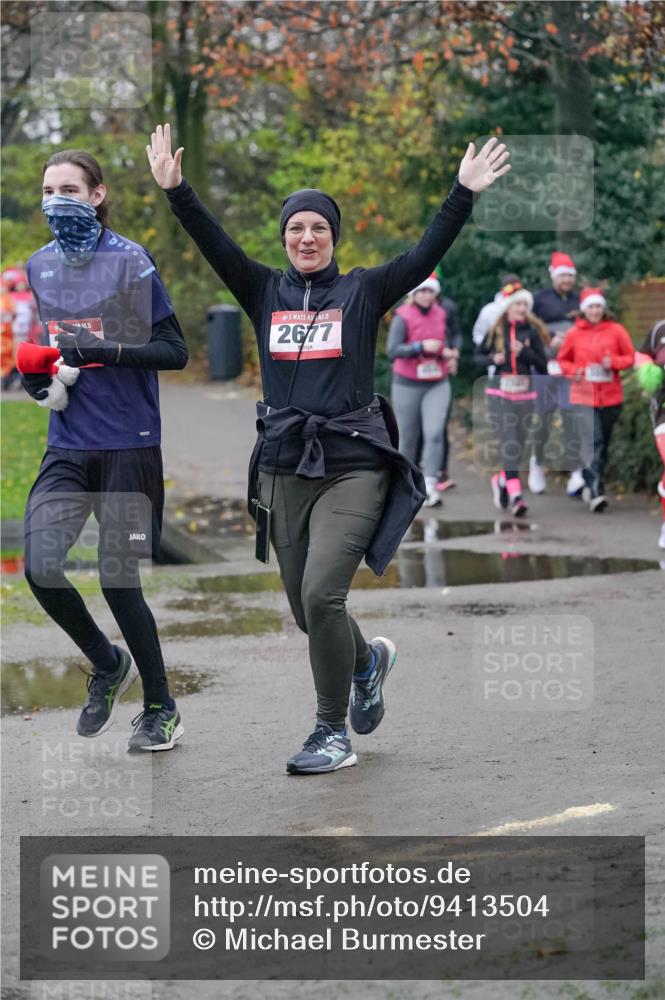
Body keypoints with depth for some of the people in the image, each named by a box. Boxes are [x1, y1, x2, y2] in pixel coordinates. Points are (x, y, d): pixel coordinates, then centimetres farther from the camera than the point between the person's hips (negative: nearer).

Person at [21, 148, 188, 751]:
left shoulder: (130, 261, -7)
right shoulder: (38, 267, 9)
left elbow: (175, 351, -9)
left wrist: (104, 352, -20)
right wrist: (37, 378, 2)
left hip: (129, 445, -5)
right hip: (67, 446, 5)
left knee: (118, 580, -3)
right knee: (40, 568, -11)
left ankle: (162, 710, 18)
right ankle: (108, 665, 18)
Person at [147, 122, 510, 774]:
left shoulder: (363, 291, 4)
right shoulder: (265, 291, 10)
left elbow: (425, 254, -6)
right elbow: (213, 244, 0)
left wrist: (464, 193, -17)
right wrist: (175, 189, -13)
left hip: (353, 466, -4)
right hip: (283, 469, 4)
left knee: (321, 595, -18)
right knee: (306, 611, 11)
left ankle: (334, 733, -4)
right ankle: (368, 659, 44)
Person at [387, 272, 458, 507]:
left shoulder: (440, 314, 7)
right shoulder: (403, 317, -9)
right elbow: (392, 350, -19)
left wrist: (450, 354, 6)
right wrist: (422, 346, -28)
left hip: (437, 384, 3)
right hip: (408, 385, -3)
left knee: (435, 433, -14)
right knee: (408, 437, 7)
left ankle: (430, 486, -16)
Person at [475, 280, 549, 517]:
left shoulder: (531, 331, 2)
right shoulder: (495, 330, 1)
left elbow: (543, 364, 0)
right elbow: (479, 355, 12)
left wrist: (524, 352, -16)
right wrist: (492, 359, -9)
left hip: (524, 393, 2)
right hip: (500, 392, -2)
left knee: (519, 444, 8)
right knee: (510, 441, -15)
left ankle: (501, 479, 35)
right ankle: (515, 495, -22)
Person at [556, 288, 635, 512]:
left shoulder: (616, 331, 1)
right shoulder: (574, 334, 2)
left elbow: (630, 357, 5)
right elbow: (563, 359, 14)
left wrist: (613, 362, -15)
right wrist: (573, 371, -7)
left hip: (611, 396, 2)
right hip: (584, 396, -2)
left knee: (603, 443, 13)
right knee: (591, 443, -14)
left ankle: (591, 484, 31)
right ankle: (596, 493, -21)